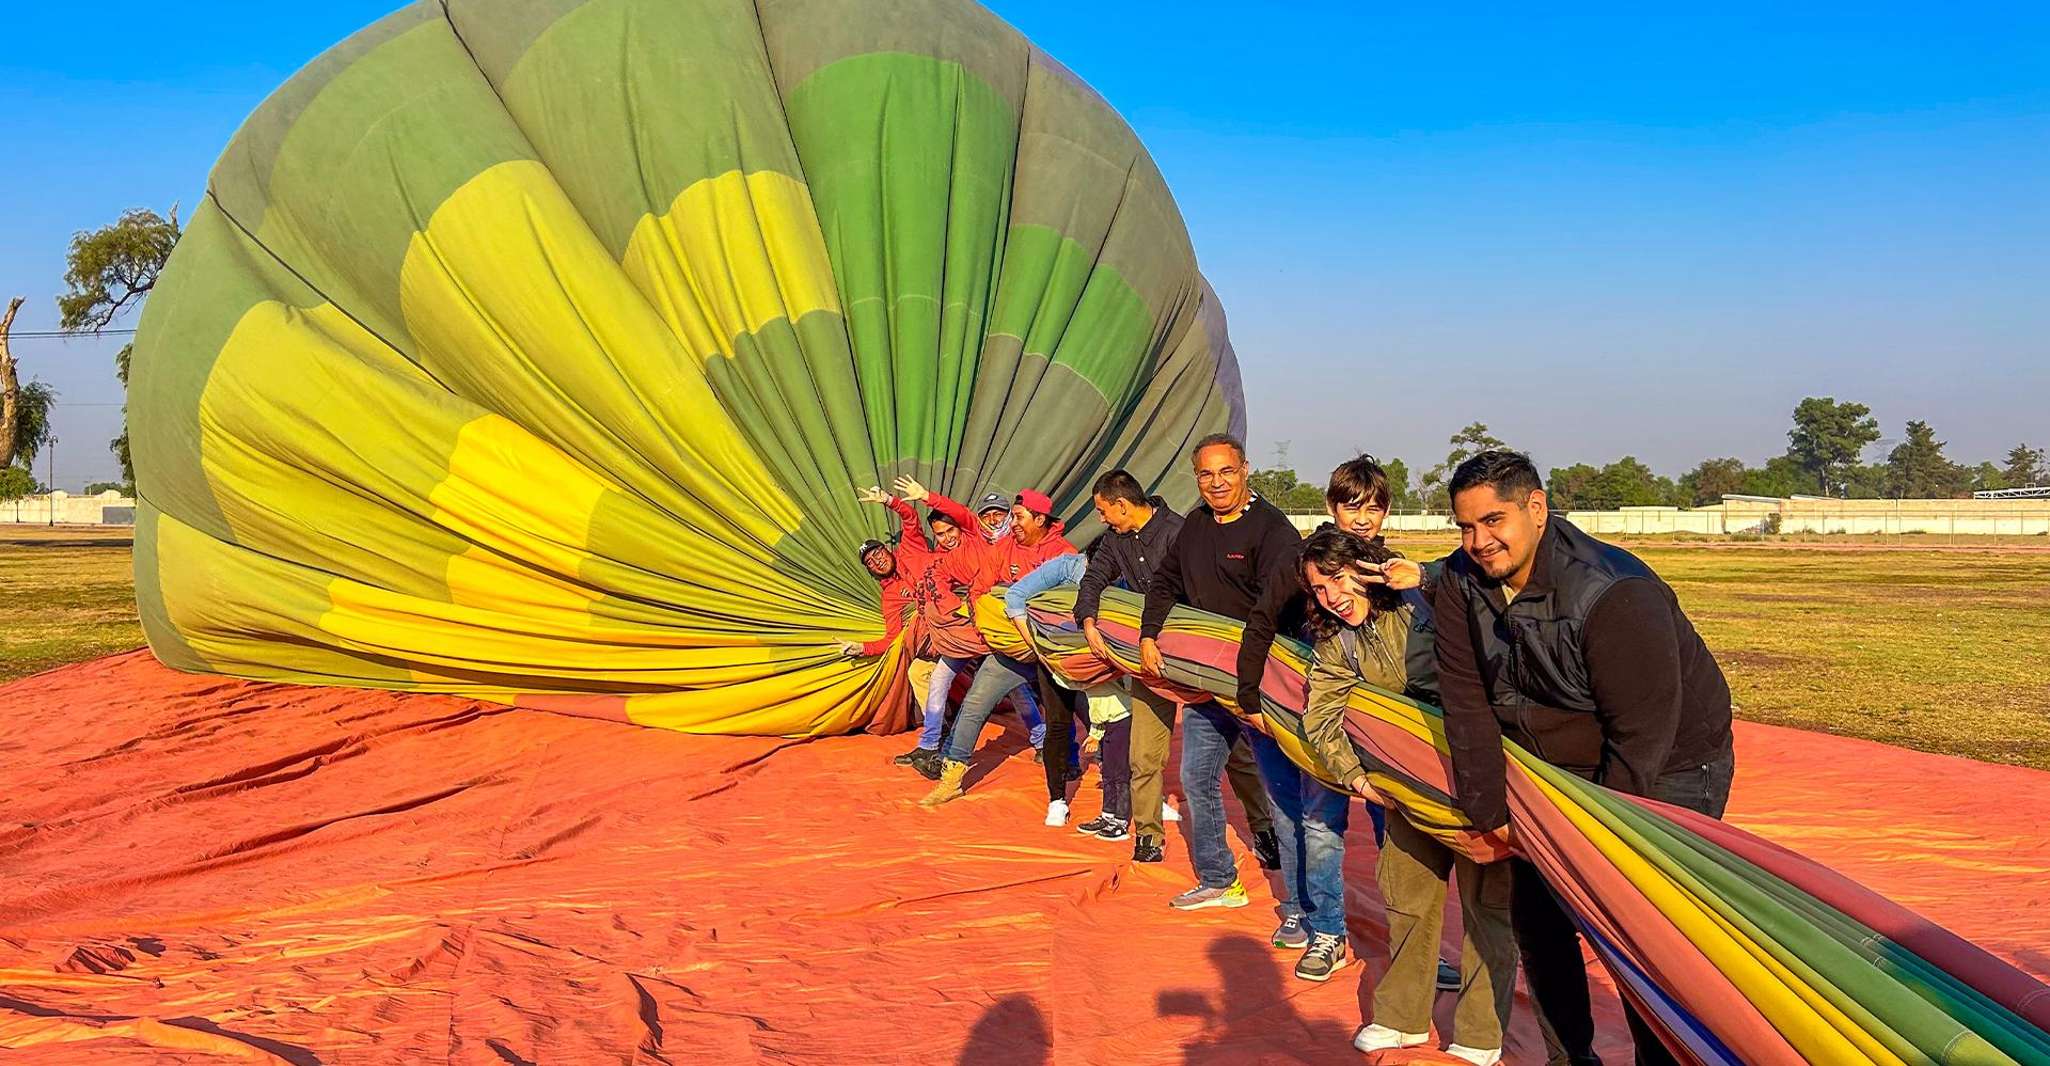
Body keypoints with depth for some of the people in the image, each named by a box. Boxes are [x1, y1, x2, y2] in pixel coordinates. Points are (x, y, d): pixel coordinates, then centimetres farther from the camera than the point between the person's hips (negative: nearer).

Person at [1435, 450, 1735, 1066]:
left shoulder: (1616, 594, -31)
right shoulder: (1460, 584, -11)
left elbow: (1642, 734, -27)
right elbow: (1467, 706, -9)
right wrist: (1487, 815, -12)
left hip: (1669, 770, -6)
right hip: (1554, 768, 7)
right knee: (1535, 912, 12)